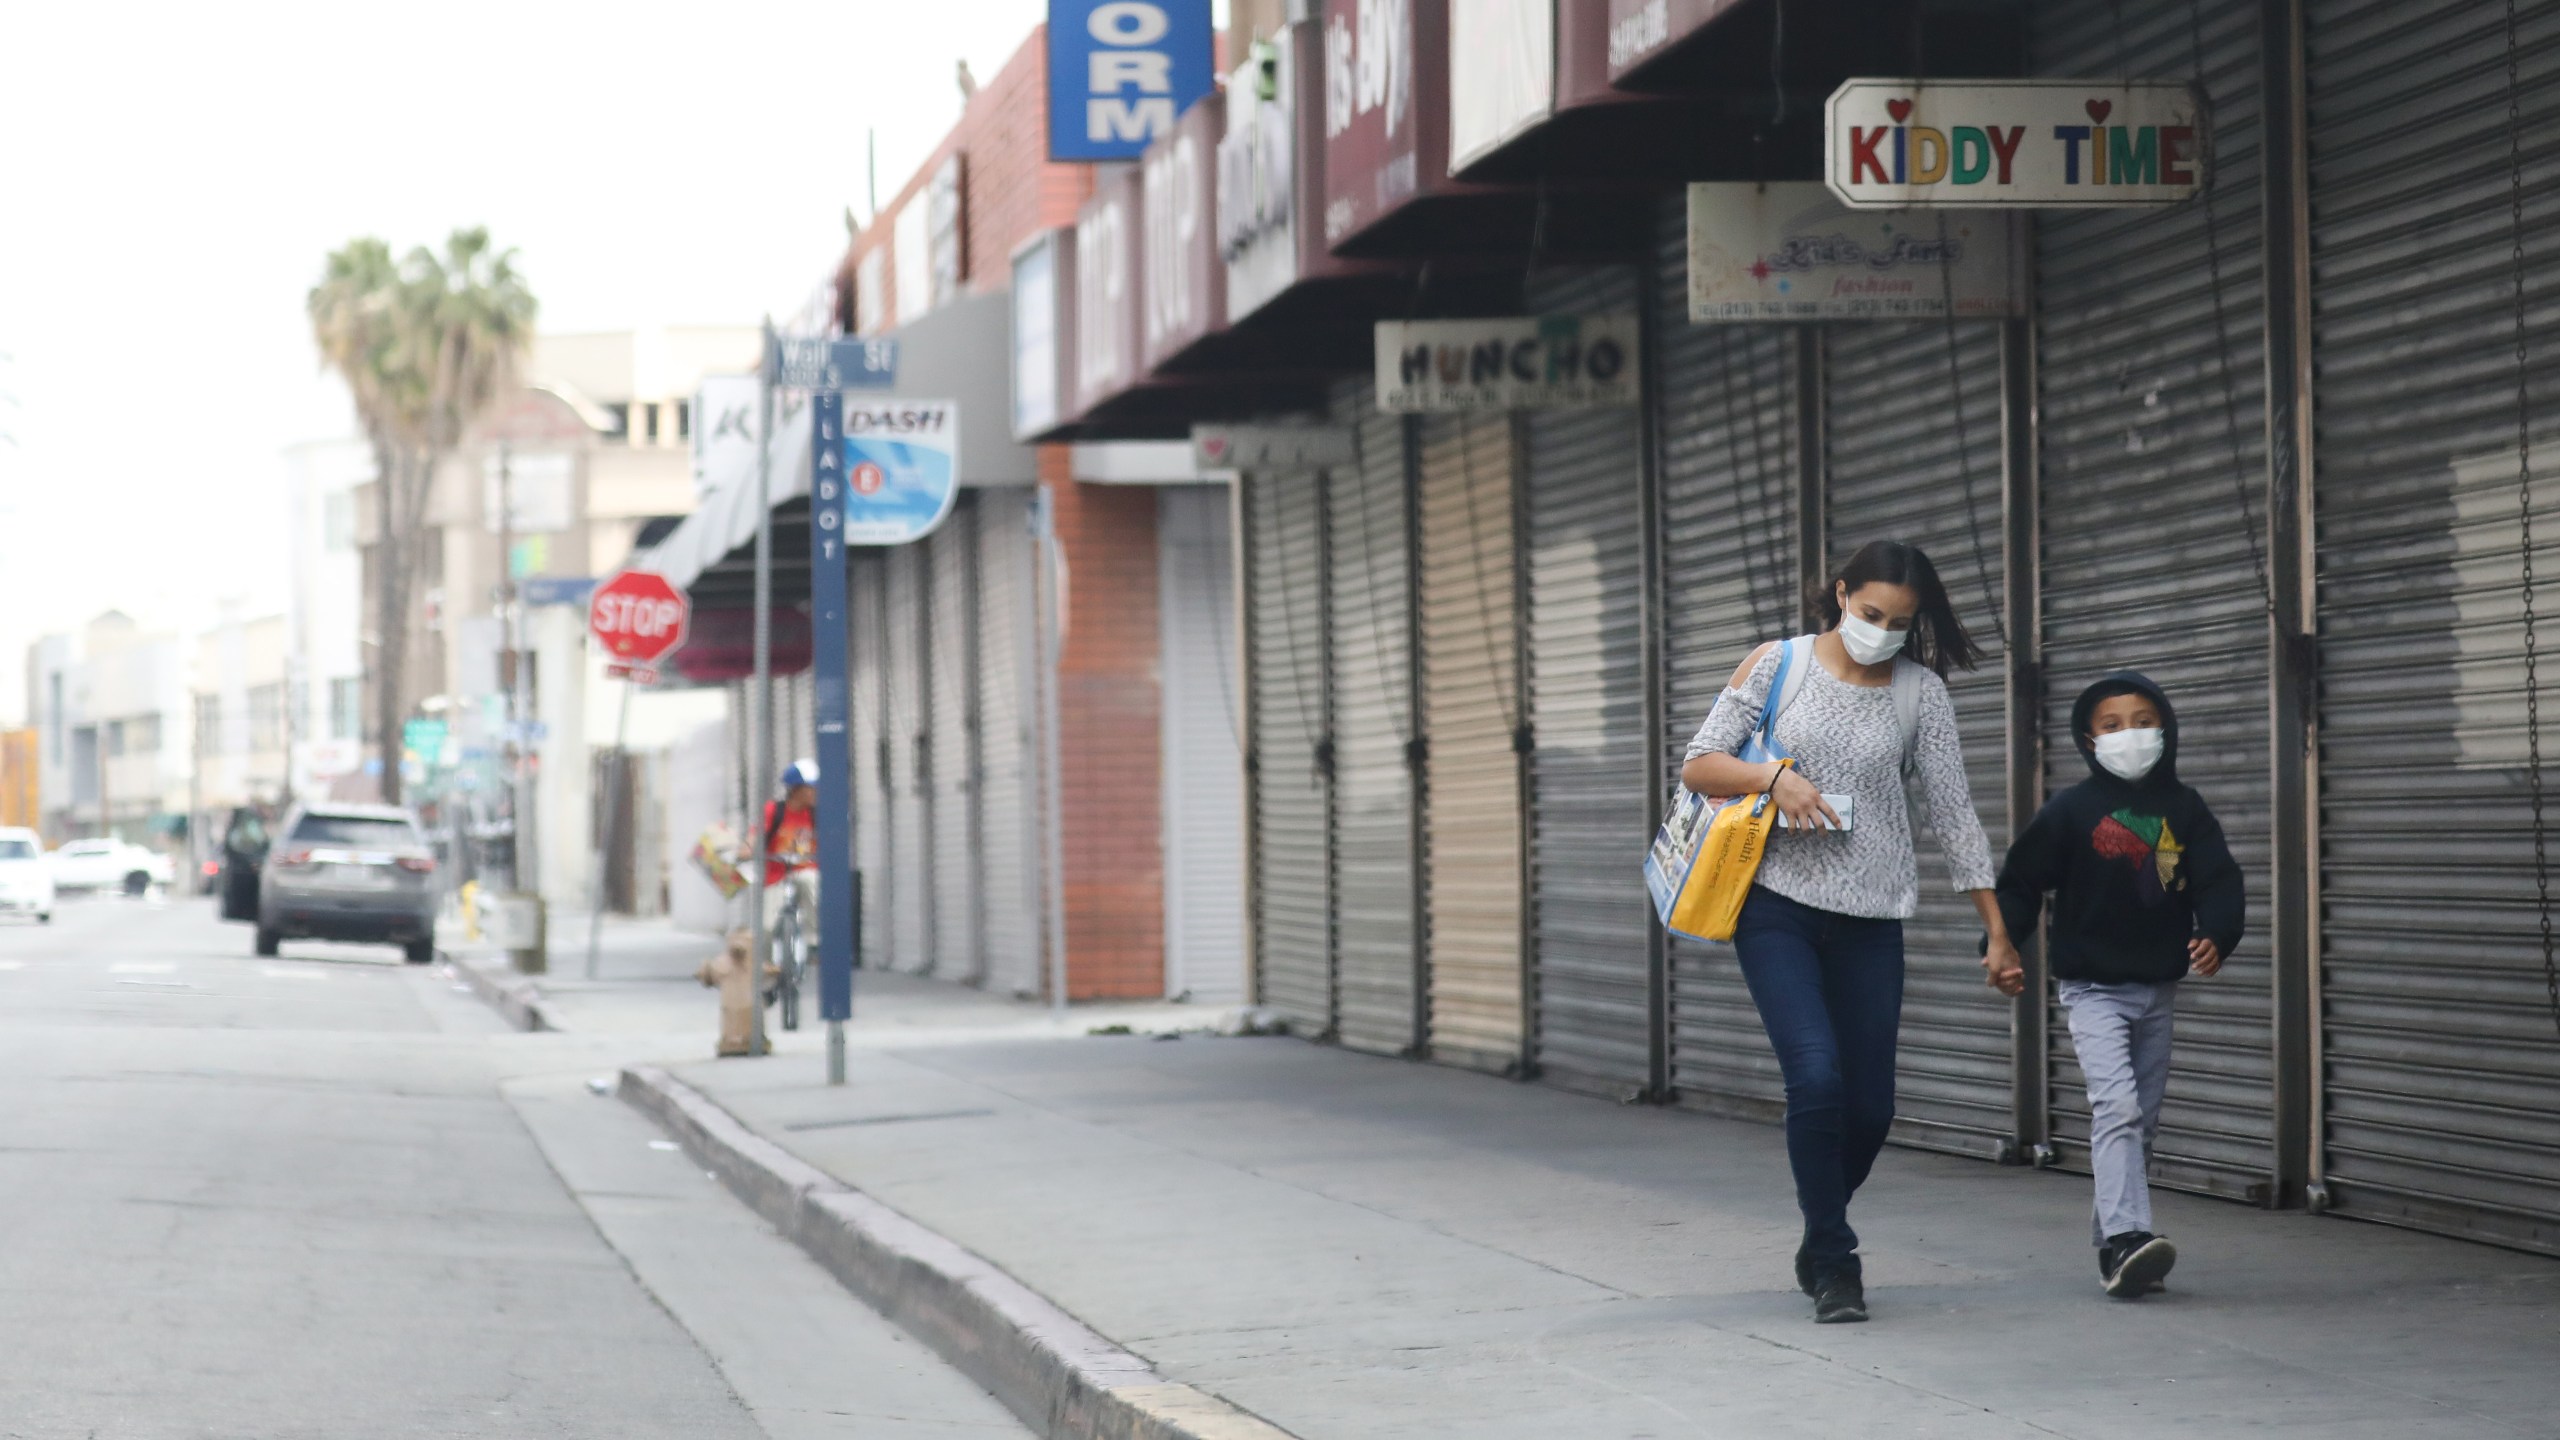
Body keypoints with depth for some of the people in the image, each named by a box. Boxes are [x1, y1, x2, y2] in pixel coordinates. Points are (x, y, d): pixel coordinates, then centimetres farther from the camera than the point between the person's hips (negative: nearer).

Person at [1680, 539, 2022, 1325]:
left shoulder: (1920, 692, 4)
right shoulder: (1778, 665, 1)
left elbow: (1953, 812, 5)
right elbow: (1698, 766, 2)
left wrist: (1999, 933, 4)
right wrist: (1773, 776, -17)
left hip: (1871, 919, 2)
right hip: (1778, 907, -2)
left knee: (1870, 1103, 2)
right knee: (1817, 1077, -17)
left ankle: (1819, 1236, 29)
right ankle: (1834, 1265, -4)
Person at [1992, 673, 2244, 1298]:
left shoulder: (2184, 809, 4)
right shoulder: (2071, 811, -5)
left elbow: (2219, 881, 1)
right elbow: (2022, 881, -1)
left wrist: (2215, 935, -18)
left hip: (2158, 988, 5)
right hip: (2093, 987, -5)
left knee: (2143, 1120, 11)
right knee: (2116, 1107, -20)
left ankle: (2112, 1240, 22)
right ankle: (2125, 1238, -29)